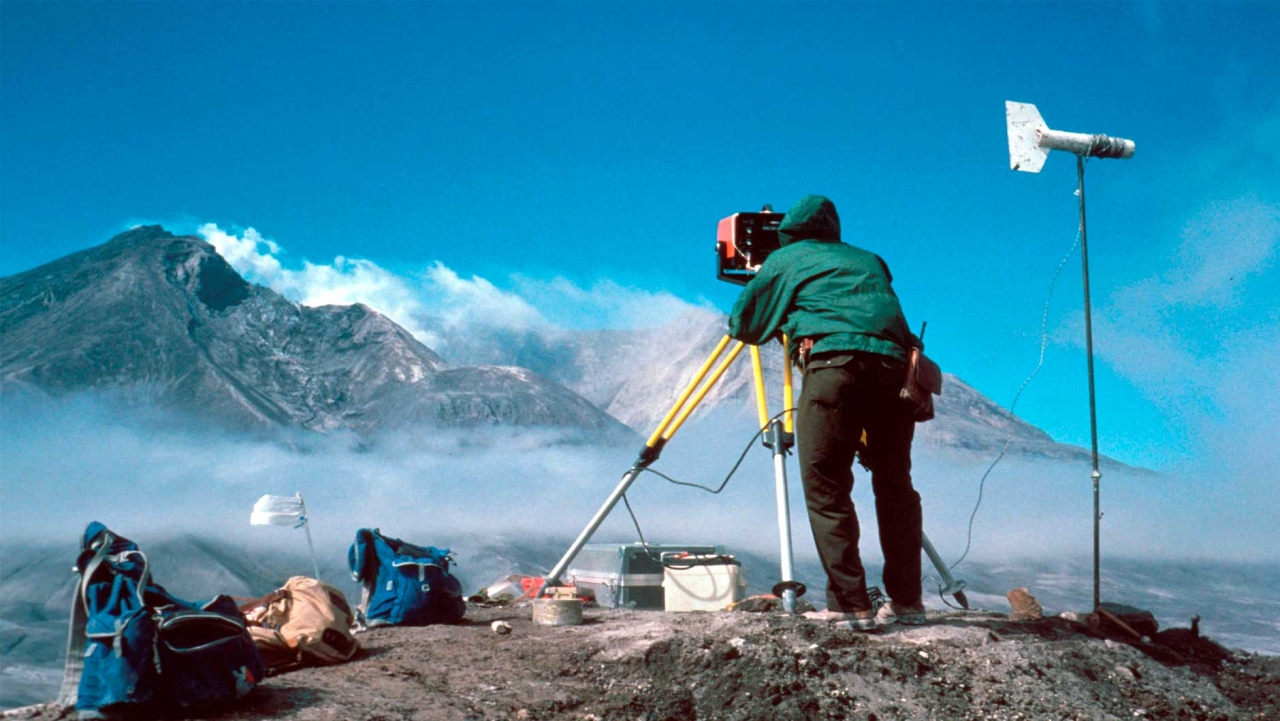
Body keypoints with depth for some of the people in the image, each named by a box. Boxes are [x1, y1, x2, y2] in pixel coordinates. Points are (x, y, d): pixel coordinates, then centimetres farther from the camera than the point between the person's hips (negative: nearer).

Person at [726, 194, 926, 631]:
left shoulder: (784, 260, 21)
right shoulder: (870, 261, 32)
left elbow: (742, 324, 24)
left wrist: (780, 322, 45)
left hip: (835, 362, -5)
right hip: (894, 366, 5)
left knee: (826, 489, 0)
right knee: (894, 485, 15)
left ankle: (849, 606, -6)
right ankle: (906, 603, 17)